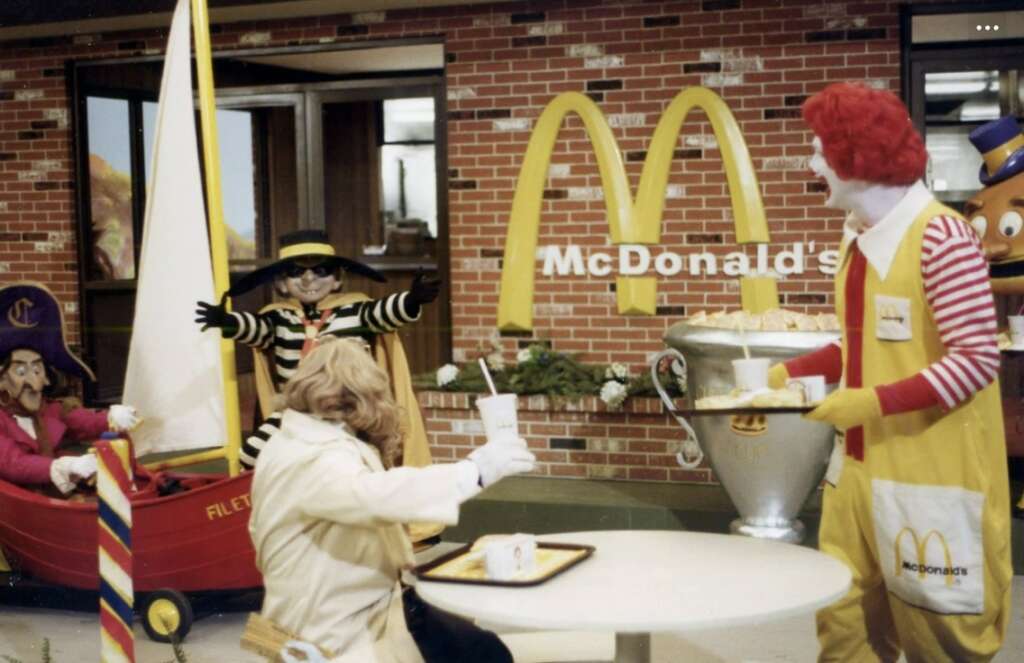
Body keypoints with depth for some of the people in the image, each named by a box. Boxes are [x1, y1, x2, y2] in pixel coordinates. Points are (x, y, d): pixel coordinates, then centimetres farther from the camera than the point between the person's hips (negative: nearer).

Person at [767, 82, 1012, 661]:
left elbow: (977, 359, -18)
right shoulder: (860, 239, 9)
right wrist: (793, 372, 9)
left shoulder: (940, 236, -16)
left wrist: (876, 401, -23)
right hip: (860, 463, 8)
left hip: (930, 474, -7)